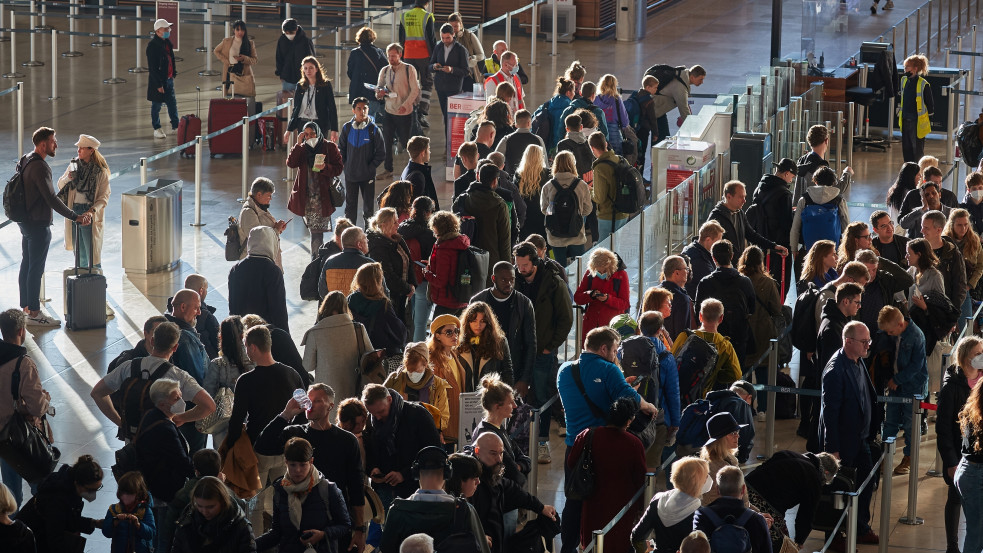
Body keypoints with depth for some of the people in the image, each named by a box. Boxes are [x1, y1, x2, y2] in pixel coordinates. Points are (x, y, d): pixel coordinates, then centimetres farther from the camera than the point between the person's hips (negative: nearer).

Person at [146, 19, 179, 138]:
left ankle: (175, 125, 27)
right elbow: (152, 67, -20)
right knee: (156, 106, 4)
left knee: (172, 102, 14)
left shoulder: (167, 43, 8)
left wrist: (174, 73, 15)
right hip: (158, 80, -8)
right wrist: (158, 84, -21)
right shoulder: (152, 46, -19)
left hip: (169, 79, 8)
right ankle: (157, 129, 13)